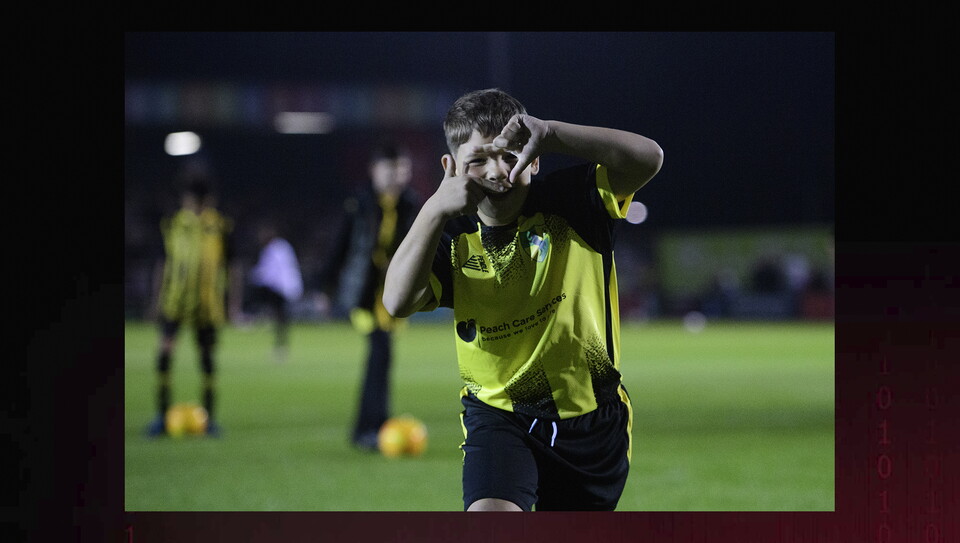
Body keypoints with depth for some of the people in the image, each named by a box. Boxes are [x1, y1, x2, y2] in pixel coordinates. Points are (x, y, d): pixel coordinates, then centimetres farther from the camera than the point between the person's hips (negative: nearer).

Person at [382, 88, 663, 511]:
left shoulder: (568, 204, -11)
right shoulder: (452, 239, -7)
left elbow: (648, 158, -28)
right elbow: (398, 301, -25)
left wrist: (551, 134, -40)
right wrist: (435, 210, -34)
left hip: (591, 417, 1)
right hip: (497, 414, 0)